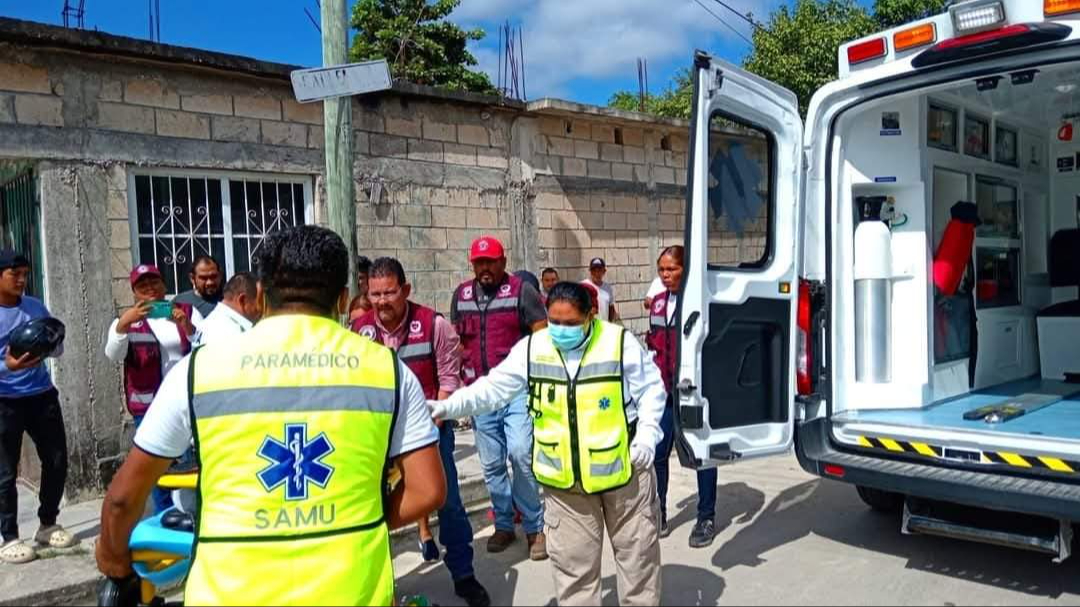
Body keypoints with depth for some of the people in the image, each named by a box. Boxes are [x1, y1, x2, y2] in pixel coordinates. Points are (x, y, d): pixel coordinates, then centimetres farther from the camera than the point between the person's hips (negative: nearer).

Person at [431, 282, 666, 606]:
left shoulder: (621, 342, -11)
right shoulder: (532, 348, -6)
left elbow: (651, 389, -1)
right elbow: (494, 388, -4)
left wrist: (647, 434, -10)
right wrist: (448, 406, -14)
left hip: (623, 467, -1)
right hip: (563, 477, 1)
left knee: (635, 549, 16)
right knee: (572, 561, 12)